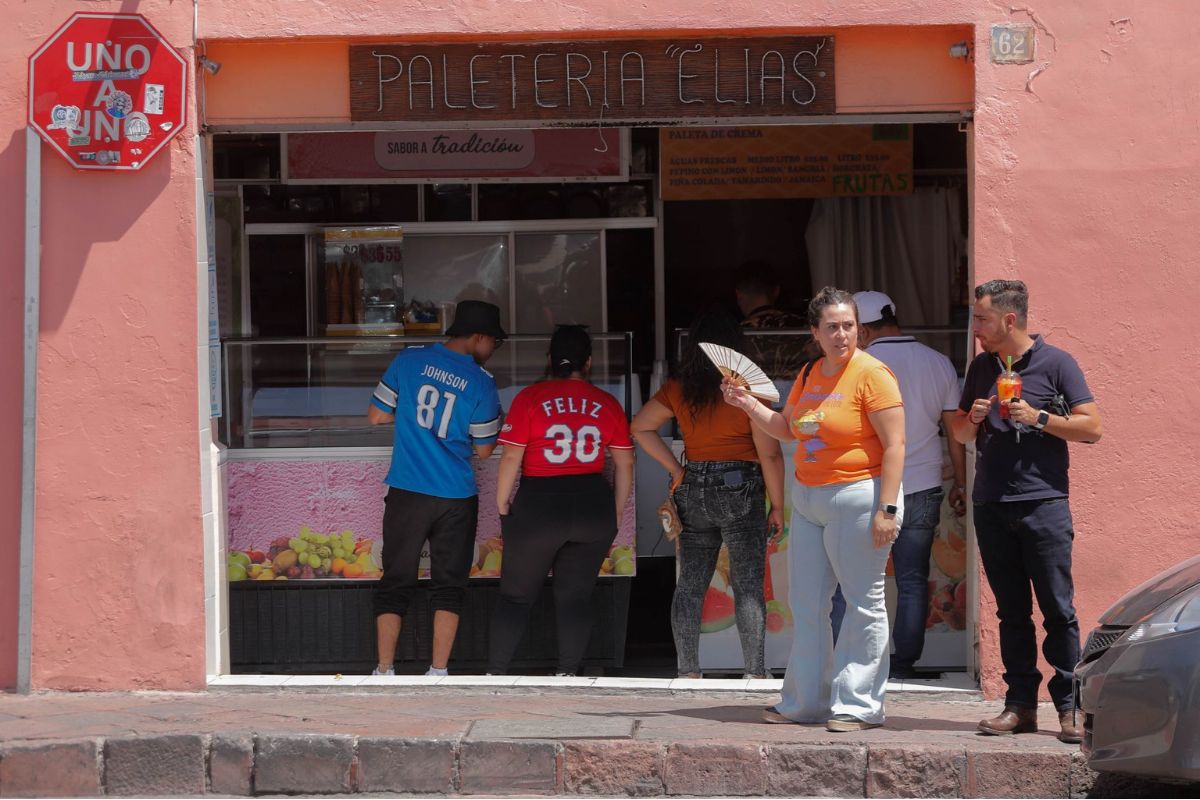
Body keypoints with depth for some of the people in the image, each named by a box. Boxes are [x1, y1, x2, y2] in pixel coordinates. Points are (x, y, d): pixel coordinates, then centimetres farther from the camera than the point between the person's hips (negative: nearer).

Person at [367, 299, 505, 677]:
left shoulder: (408, 360, -2)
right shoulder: (481, 383, -6)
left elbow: (376, 416, 4)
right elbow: (484, 449, 2)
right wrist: (498, 423, 21)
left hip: (406, 493, 1)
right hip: (456, 500, -1)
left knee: (395, 581, 8)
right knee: (449, 584, 8)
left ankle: (385, 670, 5)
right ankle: (438, 673, 5)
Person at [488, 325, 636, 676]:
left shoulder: (530, 398, -5)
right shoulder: (607, 404, 4)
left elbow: (511, 457, -8)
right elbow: (625, 465, 8)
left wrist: (502, 507, 2)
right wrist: (614, 517, 16)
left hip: (538, 506, -2)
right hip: (594, 505, 2)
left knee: (516, 595, 9)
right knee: (576, 597, 9)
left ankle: (494, 675, 7)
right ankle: (567, 676, 3)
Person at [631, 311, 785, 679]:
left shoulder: (678, 389, 4)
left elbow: (640, 427, 11)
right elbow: (769, 454, -10)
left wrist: (675, 469, 10)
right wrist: (778, 506, -2)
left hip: (693, 488, 4)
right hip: (740, 488, -4)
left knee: (690, 583, 9)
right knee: (748, 584, -1)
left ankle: (688, 671, 9)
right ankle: (755, 672, -3)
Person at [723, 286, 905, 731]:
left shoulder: (871, 374, -11)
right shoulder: (809, 375, 12)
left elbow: (894, 445, -14)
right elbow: (786, 428, 24)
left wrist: (887, 509, -20)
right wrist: (747, 404, 9)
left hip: (858, 498, -8)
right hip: (808, 500, 8)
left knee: (863, 605, -1)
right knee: (806, 604, 10)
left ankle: (858, 706, 3)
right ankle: (805, 703, 18)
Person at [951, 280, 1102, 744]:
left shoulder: (1055, 364, -1)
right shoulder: (981, 368, 15)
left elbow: (1092, 427, -5)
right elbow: (960, 433, 23)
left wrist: (1038, 418, -15)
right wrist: (974, 418, 1)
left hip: (1042, 502, -5)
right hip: (991, 506, 5)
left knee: (1058, 609, -7)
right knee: (1011, 612, 6)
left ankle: (1070, 705, -3)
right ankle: (1020, 705, 8)